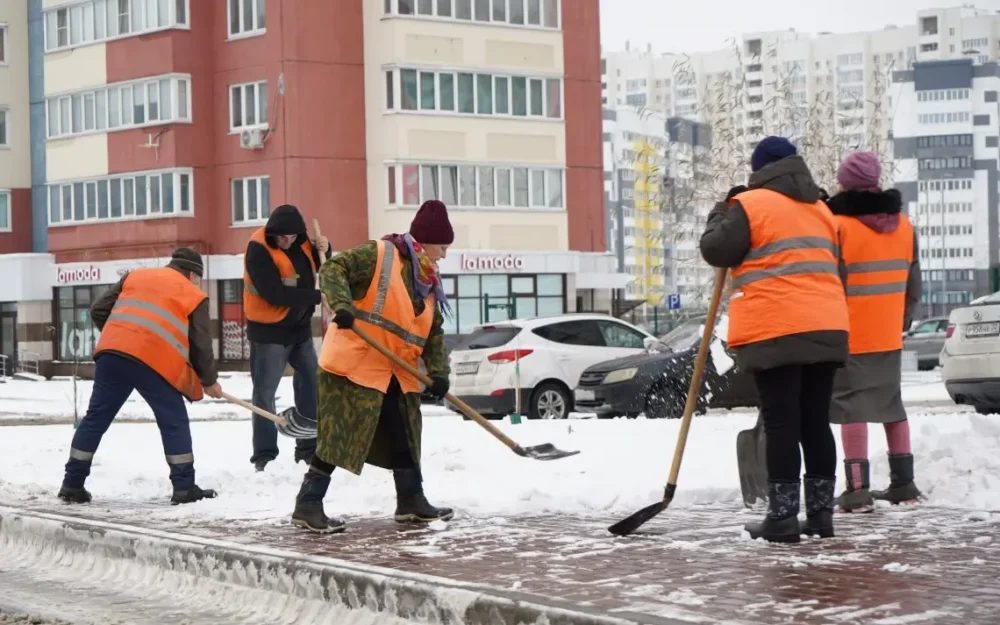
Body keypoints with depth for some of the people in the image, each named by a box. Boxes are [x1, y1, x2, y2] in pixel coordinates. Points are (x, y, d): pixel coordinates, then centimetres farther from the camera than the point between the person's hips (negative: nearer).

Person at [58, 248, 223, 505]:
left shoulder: (135, 276, 26)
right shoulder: (194, 296, 16)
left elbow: (99, 310, 21)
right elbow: (201, 345, 14)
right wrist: (209, 381, 27)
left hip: (111, 353, 4)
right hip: (153, 360, -4)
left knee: (96, 418, 13)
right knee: (174, 422, 7)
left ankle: (72, 484, 18)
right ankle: (184, 487, 4)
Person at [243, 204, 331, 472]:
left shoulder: (299, 241, 0)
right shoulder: (258, 249, -21)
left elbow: (318, 265, 19)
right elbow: (275, 294, -28)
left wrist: (323, 249, -4)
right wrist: (317, 296, -26)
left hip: (299, 328, 7)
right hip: (268, 330, -7)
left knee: (312, 386, 10)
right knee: (265, 393, -2)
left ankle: (309, 448, 20)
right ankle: (264, 455, 4)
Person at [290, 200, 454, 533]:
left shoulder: (428, 281, 14)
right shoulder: (378, 255, -10)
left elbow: (434, 332, 14)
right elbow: (333, 270, -18)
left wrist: (437, 371, 0)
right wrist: (342, 304, -34)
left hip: (398, 372, 9)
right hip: (354, 363, -9)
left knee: (406, 436, 15)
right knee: (338, 436, -9)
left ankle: (411, 501, 27)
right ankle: (308, 506, -5)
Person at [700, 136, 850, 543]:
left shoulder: (750, 204, -3)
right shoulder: (820, 209, 19)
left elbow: (716, 250, -4)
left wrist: (722, 213, 13)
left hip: (775, 333, -6)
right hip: (826, 329, 6)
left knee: (781, 424, -5)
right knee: (816, 422, 10)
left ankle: (782, 517, -5)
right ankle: (821, 513, 13)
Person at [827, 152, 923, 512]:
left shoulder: (838, 225, -13)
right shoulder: (903, 225, 8)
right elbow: (913, 284, 14)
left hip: (850, 336, -6)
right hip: (889, 335, 6)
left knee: (852, 406, -5)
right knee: (892, 404, 16)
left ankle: (858, 489, -10)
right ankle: (903, 483, 21)